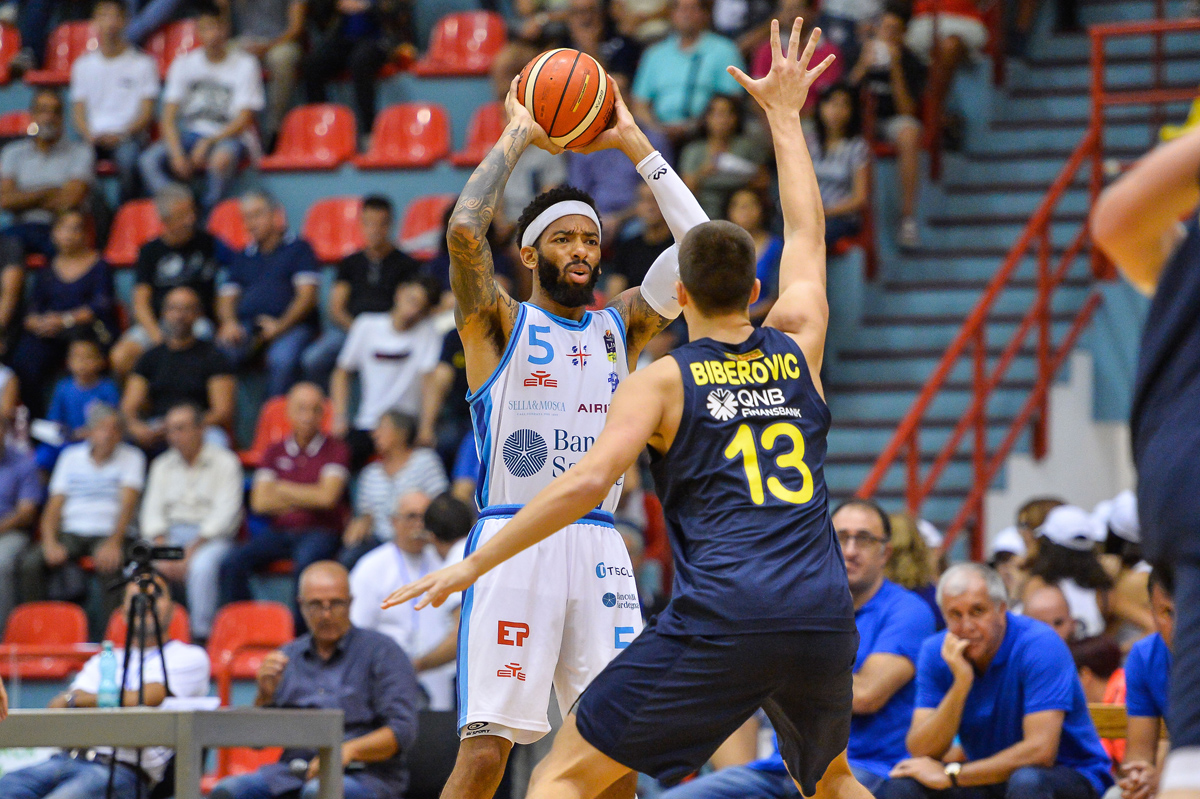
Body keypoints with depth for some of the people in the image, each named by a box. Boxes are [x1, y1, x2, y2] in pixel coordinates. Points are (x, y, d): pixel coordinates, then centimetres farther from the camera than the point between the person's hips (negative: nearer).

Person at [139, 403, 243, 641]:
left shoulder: (225, 463, 3)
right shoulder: (162, 465, 19)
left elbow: (224, 514, -7)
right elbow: (152, 512, 11)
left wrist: (190, 551, -17)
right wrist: (163, 551, -9)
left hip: (210, 538, -4)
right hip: (171, 535, 4)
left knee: (202, 566, -38)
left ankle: (201, 636, -32)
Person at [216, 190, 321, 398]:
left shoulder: (298, 248, 12)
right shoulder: (244, 257, 27)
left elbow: (307, 295, 2)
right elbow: (227, 297, 20)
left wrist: (280, 325, -12)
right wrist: (229, 323, -3)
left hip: (289, 324, -3)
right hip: (246, 325, 4)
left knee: (281, 359, -38)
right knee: (220, 353, -30)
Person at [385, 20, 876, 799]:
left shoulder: (662, 379, 5)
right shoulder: (797, 348, 15)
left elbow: (587, 480, -9)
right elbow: (807, 232, 32)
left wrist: (473, 565, -5)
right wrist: (784, 115, 43)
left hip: (720, 618, -4)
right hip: (822, 617, 4)